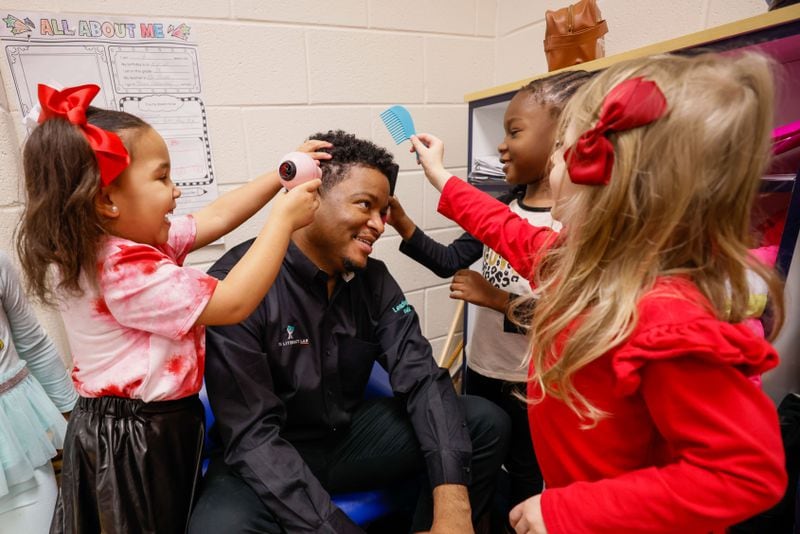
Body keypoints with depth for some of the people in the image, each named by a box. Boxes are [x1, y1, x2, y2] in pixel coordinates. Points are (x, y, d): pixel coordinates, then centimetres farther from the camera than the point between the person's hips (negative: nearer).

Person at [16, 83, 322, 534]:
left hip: (155, 421, 9)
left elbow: (215, 218, 4)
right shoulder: (124, 273, -30)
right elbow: (234, 303, -31)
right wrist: (283, 220, -26)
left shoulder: (135, 238, 0)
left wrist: (283, 175, 2)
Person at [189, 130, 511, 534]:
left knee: (486, 423, -9)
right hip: (264, 458, -3)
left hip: (349, 435, 4)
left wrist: (452, 502, -25)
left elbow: (422, 377, -12)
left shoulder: (373, 280, -5)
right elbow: (251, 436, -23)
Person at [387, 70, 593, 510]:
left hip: (533, 384, -7)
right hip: (480, 369, 7)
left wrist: (498, 299, -25)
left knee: (527, 478, 20)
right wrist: (401, 222, -8)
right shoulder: (503, 206, 1)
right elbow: (450, 262, 2)